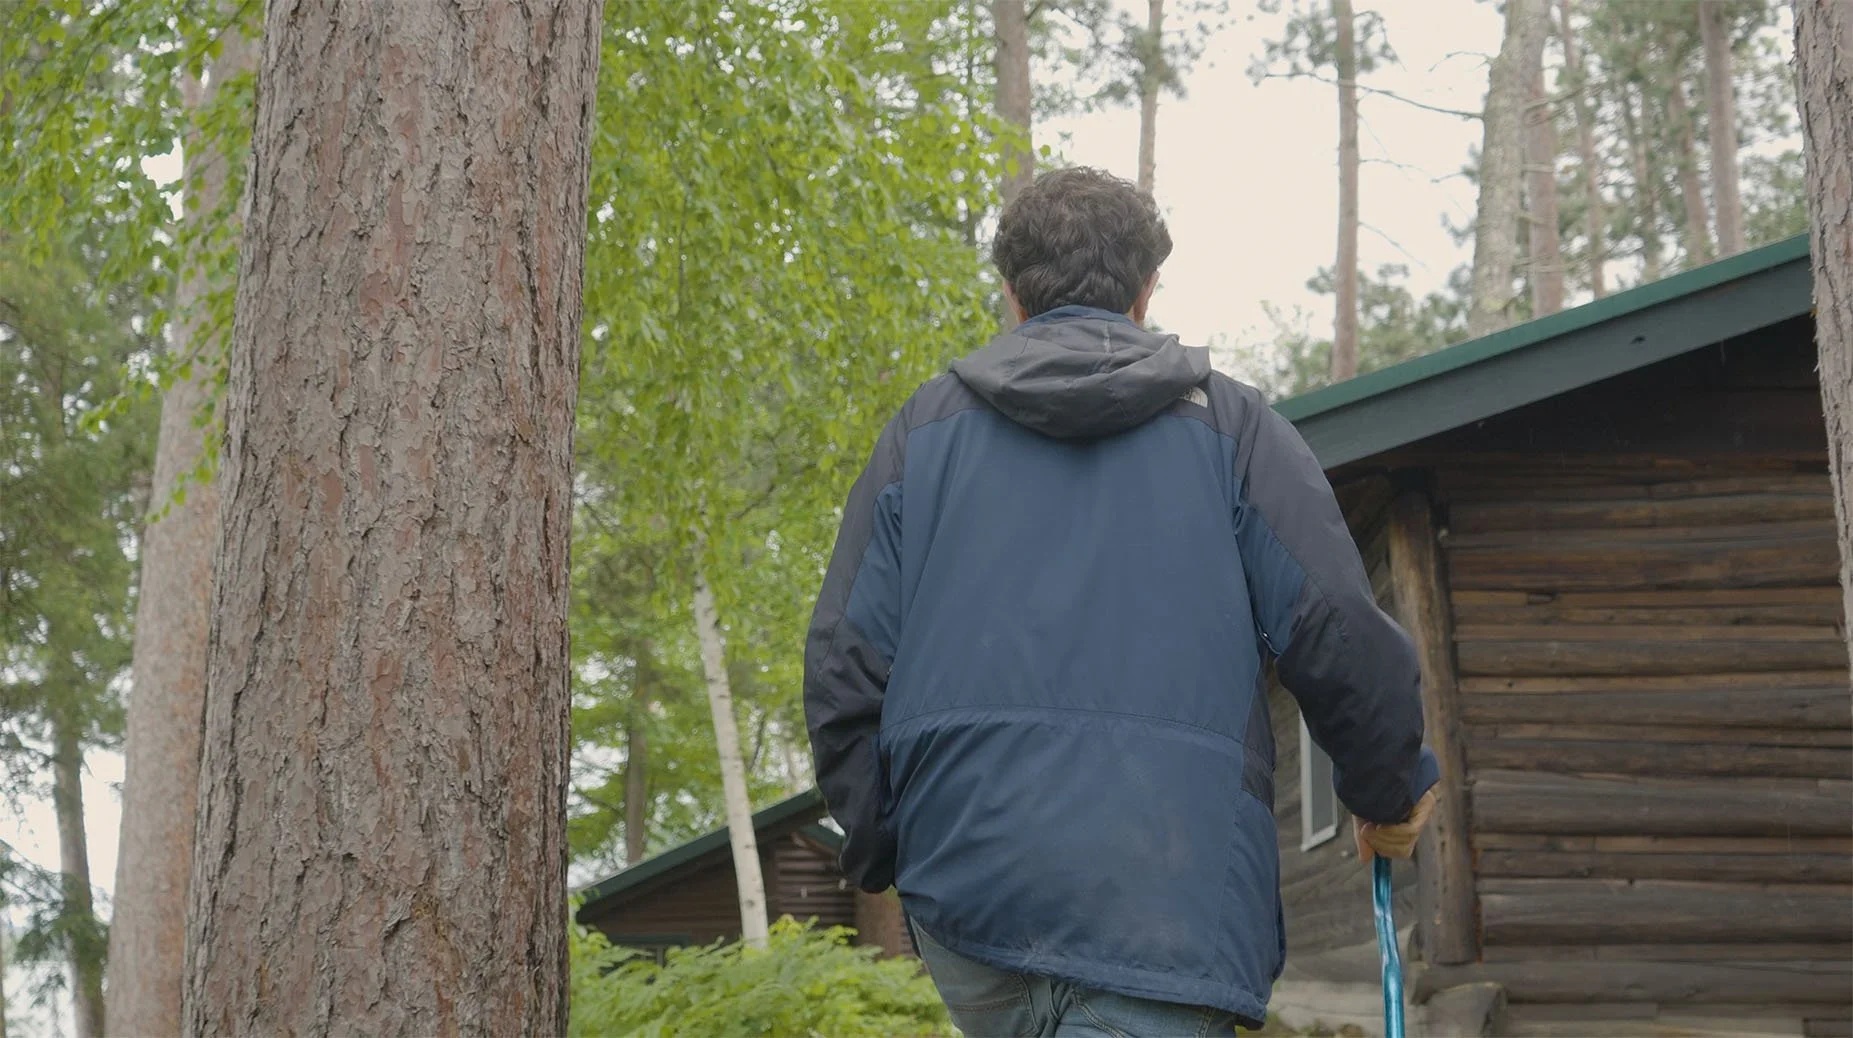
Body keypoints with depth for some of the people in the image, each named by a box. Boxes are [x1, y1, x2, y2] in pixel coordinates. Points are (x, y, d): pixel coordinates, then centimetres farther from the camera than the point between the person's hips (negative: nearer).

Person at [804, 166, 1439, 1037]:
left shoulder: (926, 426, 14)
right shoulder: (1231, 424, 9)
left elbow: (845, 663, 9)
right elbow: (1341, 637, 2)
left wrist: (880, 851, 20)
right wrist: (1392, 789, 19)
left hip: (963, 875, 3)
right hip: (1164, 888, -3)